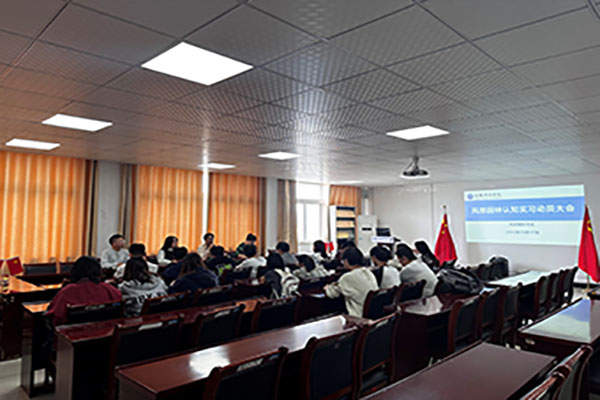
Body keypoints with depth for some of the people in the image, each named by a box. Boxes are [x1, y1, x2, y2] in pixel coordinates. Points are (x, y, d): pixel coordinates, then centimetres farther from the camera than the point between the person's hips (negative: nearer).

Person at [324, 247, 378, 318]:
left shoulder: (348, 277, -17)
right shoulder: (369, 273, 4)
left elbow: (332, 294, -1)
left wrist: (328, 288, 22)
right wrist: (337, 284, 26)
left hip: (360, 317, -7)